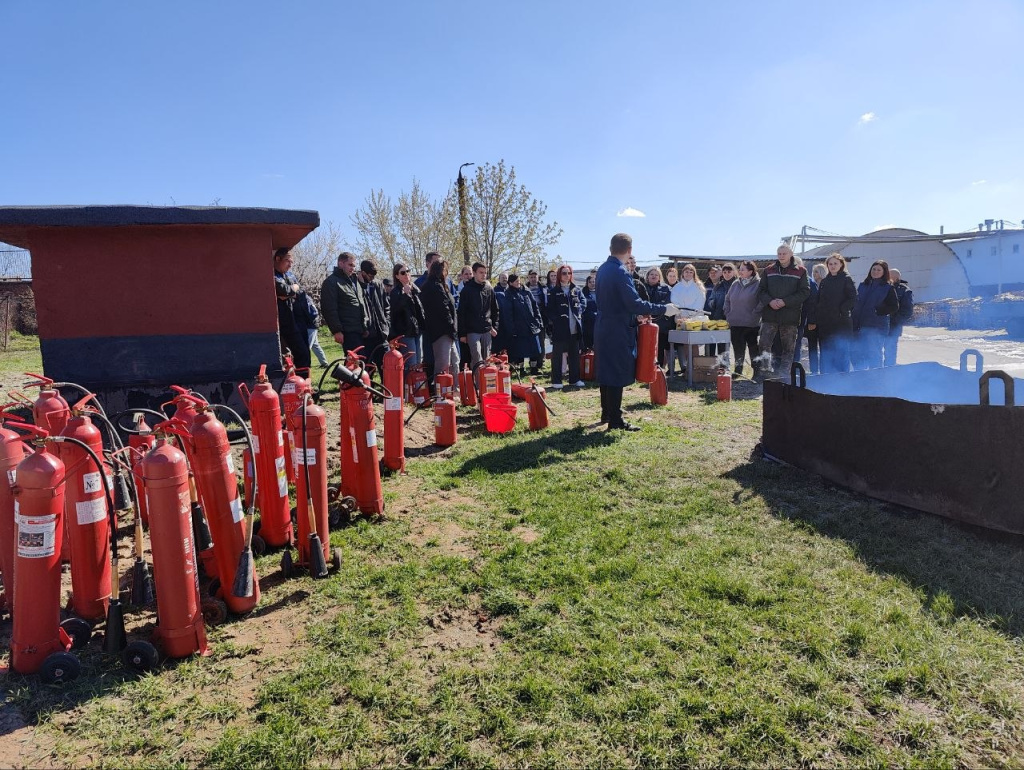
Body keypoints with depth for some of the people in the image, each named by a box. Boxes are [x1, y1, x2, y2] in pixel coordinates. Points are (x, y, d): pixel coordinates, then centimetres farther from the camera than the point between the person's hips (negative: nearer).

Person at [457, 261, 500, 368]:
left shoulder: (489, 289, 9)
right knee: (477, 361, -10)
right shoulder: (467, 290, -3)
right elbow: (461, 313, -4)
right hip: (472, 331, -4)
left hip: (487, 331, 4)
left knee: (486, 360, 9)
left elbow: (495, 310, 15)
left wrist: (495, 327, 5)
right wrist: (462, 333, -7)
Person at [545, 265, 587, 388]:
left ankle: (575, 378, 22)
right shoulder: (553, 291, -1)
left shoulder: (576, 290, 10)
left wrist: (578, 312, -3)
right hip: (559, 328, -4)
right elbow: (550, 309, -4)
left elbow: (583, 302, 13)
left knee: (574, 354, 12)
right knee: (557, 354, 2)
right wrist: (555, 321, -12)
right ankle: (556, 381, 7)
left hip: (574, 328, 4)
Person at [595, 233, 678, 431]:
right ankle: (615, 420, 1)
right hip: (617, 332, -9)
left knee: (607, 372, 17)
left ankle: (607, 413, 28)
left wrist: (636, 314, 19)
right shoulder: (620, 272, -20)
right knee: (618, 375, -3)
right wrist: (663, 309, -18)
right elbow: (634, 303, -25)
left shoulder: (603, 269, 9)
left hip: (604, 329, 9)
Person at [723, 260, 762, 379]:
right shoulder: (736, 284, 11)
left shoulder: (758, 283, -6)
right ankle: (737, 370, 21)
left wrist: (755, 314, -14)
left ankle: (757, 372, 11)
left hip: (752, 324, -5)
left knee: (754, 349, 1)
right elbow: (727, 299, 20)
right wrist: (728, 313, 11)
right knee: (738, 349, 11)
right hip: (735, 324, 5)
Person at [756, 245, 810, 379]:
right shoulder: (769, 270, 9)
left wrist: (785, 302, -15)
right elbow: (761, 290, 8)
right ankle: (766, 370, 9)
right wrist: (770, 301, -12)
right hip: (770, 314, 2)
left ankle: (784, 374, 11)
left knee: (788, 348, 4)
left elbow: (804, 292, -5)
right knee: (764, 344, -4)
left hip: (790, 316, -2)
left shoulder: (800, 271, 1)